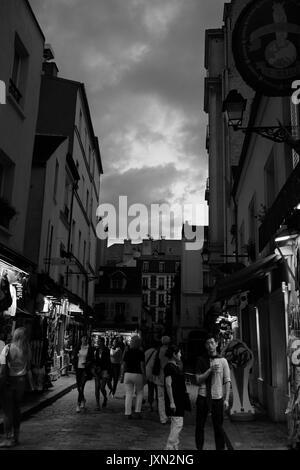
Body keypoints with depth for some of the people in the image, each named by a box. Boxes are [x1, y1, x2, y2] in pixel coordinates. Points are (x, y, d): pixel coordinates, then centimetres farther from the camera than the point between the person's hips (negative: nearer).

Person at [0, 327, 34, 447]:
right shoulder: (27, 350, 0)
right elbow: (28, 369, 4)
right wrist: (31, 384, 12)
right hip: (21, 381, 4)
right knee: (17, 409, 15)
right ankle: (16, 437, 24)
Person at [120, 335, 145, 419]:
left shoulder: (127, 352, 2)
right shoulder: (140, 353, -8)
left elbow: (123, 365, 4)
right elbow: (142, 366, -10)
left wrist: (122, 376, 11)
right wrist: (144, 377, -4)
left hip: (128, 374, 3)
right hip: (138, 374, -2)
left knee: (128, 394, 8)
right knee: (140, 393, 16)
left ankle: (128, 413, 8)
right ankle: (137, 411, 9)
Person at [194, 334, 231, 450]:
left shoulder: (222, 361, 1)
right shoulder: (201, 360, 3)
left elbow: (227, 381, 2)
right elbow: (198, 380, -2)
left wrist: (226, 399, -3)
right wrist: (210, 370, -15)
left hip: (217, 397, -1)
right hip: (203, 397, 1)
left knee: (218, 427, 5)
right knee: (199, 426, 8)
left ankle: (220, 448, 20)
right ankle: (199, 448, 23)